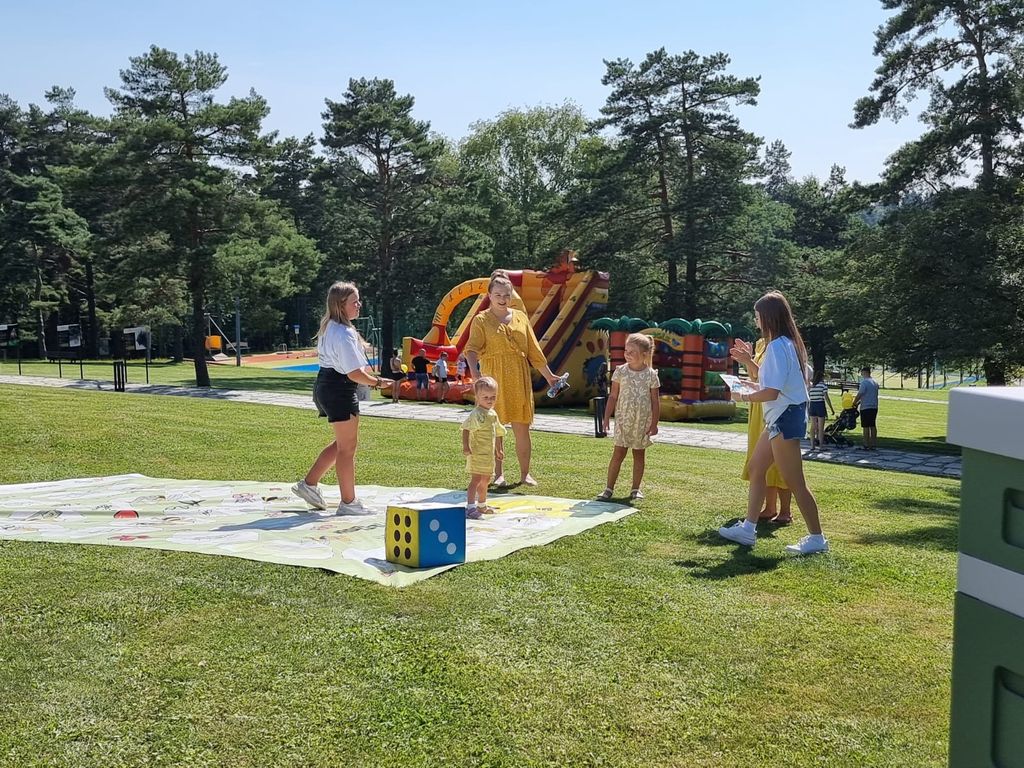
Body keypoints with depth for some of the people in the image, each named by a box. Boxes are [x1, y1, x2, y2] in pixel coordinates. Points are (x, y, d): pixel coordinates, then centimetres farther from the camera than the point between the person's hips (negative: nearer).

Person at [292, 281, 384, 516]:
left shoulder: (328, 327, 11)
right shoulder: (345, 334, -21)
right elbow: (355, 373, -24)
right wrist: (377, 381, -10)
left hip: (326, 388, 10)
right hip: (340, 391, -10)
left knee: (343, 442, 21)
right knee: (347, 446, 0)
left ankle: (309, 483, 25)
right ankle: (348, 502, 8)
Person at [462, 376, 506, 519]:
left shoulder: (493, 414, 12)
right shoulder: (476, 414, -18)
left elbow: (497, 432, 23)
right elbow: (466, 429, -28)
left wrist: (499, 450, 26)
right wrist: (465, 446, -36)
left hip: (488, 453, 9)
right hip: (477, 453, -9)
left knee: (485, 480, 20)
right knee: (476, 479, -14)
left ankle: (482, 506, 35)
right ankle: (470, 507, -18)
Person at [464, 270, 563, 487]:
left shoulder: (520, 317, 12)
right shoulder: (481, 320, 1)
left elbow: (534, 350, 15)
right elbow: (472, 348, -12)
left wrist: (548, 375, 16)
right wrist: (474, 370, -31)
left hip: (519, 380, 3)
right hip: (493, 380, -3)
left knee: (522, 428, 4)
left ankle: (525, 473, 12)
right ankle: (499, 474, 12)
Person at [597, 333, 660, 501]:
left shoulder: (651, 375, -4)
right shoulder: (620, 371, -2)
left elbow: (655, 401, 0)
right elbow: (613, 396, 2)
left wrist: (654, 423, -3)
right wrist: (606, 418, -2)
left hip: (643, 421, 0)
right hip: (623, 419, 0)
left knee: (639, 454, 9)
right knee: (618, 453, -2)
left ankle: (636, 488, 18)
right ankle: (609, 488, 3)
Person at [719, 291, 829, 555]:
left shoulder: (777, 346, -19)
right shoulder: (787, 343, 12)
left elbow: (771, 392, -23)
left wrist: (743, 397, -8)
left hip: (785, 417, -11)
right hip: (780, 417, 11)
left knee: (794, 480, -3)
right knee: (756, 468, 15)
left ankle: (816, 538, 6)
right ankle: (748, 528, 21)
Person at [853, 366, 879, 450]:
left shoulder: (864, 382, -13)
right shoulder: (875, 383, 13)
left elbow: (860, 395, -15)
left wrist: (854, 403, 0)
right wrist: (858, 403, 21)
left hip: (866, 408, -8)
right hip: (874, 407, 8)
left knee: (866, 427, -3)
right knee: (873, 426, 11)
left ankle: (866, 445, -1)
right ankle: (874, 445, 13)